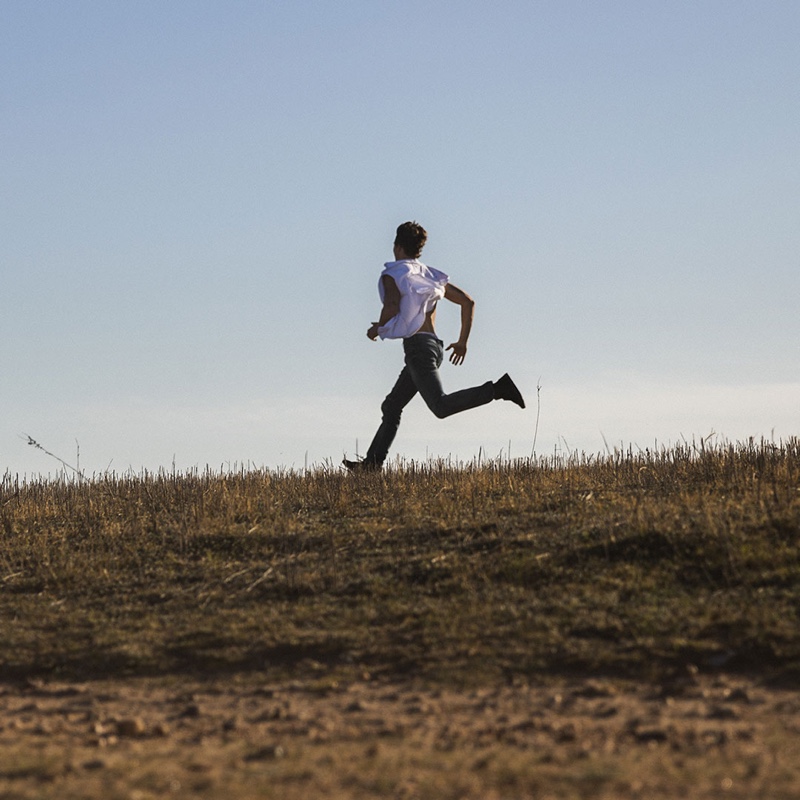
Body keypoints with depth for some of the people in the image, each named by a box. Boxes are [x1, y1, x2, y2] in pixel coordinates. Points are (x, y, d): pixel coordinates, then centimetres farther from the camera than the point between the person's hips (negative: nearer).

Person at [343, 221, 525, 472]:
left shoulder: (391, 275, 0)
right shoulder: (431, 275, 20)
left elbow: (392, 307, -19)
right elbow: (468, 301, 16)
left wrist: (378, 328, 0)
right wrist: (462, 341, 21)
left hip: (417, 346, -9)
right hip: (435, 345, 9)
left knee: (441, 406, -23)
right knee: (391, 407, 15)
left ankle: (498, 388, -33)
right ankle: (372, 462, 13)